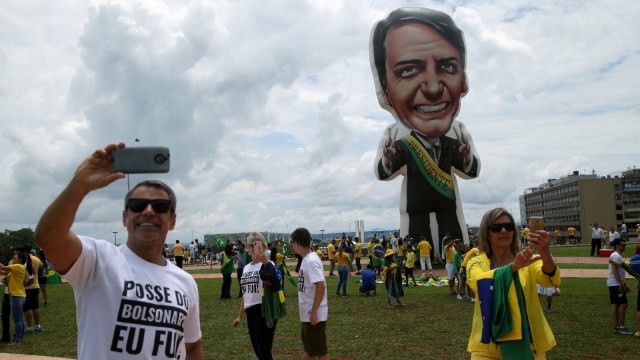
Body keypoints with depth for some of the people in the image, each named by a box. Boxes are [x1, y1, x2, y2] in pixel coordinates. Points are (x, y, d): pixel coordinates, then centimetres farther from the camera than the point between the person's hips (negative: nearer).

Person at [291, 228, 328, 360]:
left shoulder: (311, 261, -19)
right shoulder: (306, 259, 10)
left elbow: (321, 286, -25)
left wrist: (314, 312, -24)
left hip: (314, 315, -9)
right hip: (306, 314, 9)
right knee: (309, 349, 19)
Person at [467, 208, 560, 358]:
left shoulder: (527, 261, -1)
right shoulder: (476, 263, -5)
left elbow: (551, 280, -20)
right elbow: (479, 283, -26)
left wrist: (545, 253, -40)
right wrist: (513, 266, -40)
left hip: (527, 342, 1)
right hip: (489, 346, -1)